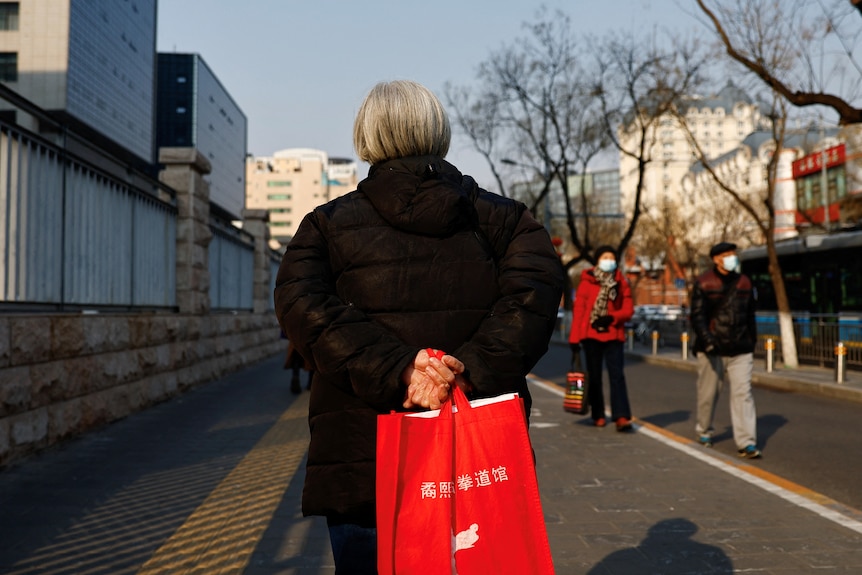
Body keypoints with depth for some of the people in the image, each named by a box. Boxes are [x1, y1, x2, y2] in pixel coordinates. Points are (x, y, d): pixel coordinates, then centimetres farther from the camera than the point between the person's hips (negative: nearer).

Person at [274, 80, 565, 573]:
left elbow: (305, 306, -12)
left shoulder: (328, 223, 5)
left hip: (361, 455, -1)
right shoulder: (502, 217, 8)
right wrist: (468, 369, -17)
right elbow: (534, 290, -10)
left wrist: (397, 372, -18)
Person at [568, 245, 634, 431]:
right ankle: (598, 416, 17)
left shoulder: (621, 283, 6)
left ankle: (621, 417, -14)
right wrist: (574, 339, -4)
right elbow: (578, 310, 0)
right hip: (591, 335, 0)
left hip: (613, 335, 0)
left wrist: (611, 318, -17)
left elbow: (628, 310, 3)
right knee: (594, 376, 7)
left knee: (617, 375, -9)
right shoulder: (587, 282, 1)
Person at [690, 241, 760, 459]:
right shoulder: (704, 284, -3)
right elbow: (697, 316, -9)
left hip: (740, 351, 3)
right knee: (708, 394, 9)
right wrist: (707, 339, -22)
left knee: (743, 393, -6)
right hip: (712, 351, -3)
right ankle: (704, 432, 31)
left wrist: (752, 342, 18)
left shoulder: (744, 282, 11)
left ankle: (747, 443, -6)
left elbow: (750, 316, 18)